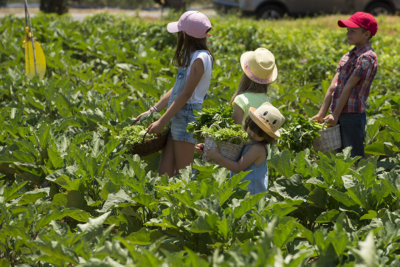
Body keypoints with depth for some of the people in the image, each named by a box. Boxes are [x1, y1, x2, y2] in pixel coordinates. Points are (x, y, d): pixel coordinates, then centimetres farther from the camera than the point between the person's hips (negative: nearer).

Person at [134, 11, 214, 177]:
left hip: (188, 115, -9)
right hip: (178, 115, 9)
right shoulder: (192, 56, 16)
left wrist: (162, 121, -14)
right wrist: (153, 111, 18)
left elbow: (185, 94, -16)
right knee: (164, 173, 5)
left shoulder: (200, 58, -14)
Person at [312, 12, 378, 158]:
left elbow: (349, 87, -13)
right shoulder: (347, 56, 16)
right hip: (339, 117, 9)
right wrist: (321, 114, 7)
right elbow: (333, 87, 12)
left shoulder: (367, 57, -11)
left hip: (353, 116, -8)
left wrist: (335, 115, -14)